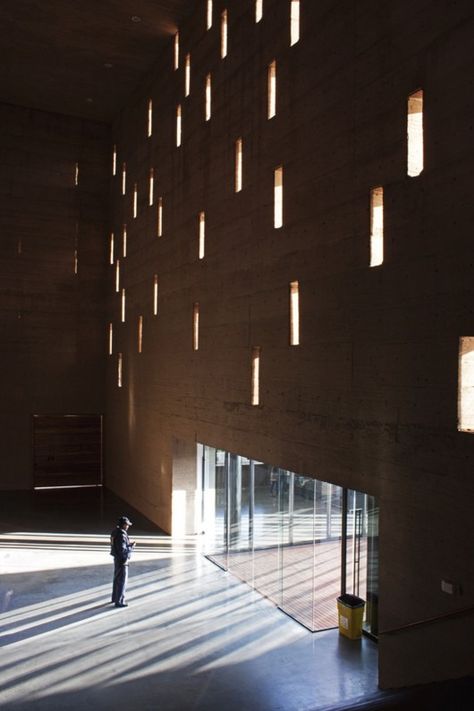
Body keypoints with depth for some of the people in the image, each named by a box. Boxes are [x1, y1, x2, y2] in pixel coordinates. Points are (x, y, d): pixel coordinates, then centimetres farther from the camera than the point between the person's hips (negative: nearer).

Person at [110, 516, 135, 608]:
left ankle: (115, 597, 37)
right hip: (122, 560, -10)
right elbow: (123, 550, -29)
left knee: (117, 579, 23)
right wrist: (131, 547, -15)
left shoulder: (115, 532, 3)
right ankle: (119, 602, 8)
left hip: (116, 559, 10)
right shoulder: (121, 535, -27)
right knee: (122, 582, 1)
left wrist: (128, 543, 7)